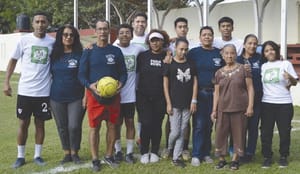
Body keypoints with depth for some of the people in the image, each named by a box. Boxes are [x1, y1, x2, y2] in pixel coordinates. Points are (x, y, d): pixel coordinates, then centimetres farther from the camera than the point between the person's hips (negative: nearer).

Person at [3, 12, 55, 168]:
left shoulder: (52, 42, 0)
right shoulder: (24, 40, -3)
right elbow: (13, 61, 3)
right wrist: (6, 82, -1)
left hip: (44, 92, 1)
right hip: (25, 90, -1)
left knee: (40, 124, 9)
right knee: (23, 123, 6)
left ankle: (37, 155, 21)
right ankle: (20, 157, 18)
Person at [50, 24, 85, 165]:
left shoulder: (80, 55, -2)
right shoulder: (54, 55, 6)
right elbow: (50, 75, 13)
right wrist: (48, 95, 9)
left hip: (76, 98, -3)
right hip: (57, 98, 3)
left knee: (74, 126, -6)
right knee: (62, 127, 9)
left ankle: (75, 153, 14)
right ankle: (67, 153, 24)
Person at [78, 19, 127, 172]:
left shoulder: (116, 51, 5)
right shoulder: (88, 52, 0)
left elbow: (123, 72, 8)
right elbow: (81, 74, -2)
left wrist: (121, 83, -13)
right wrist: (90, 85, -20)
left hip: (113, 95, 2)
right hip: (94, 95, -2)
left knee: (112, 126, 9)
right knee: (94, 127, 2)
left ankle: (109, 156, 24)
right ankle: (95, 160, 13)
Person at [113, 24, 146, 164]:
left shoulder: (137, 49, 2)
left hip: (130, 94, 2)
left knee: (130, 122, 9)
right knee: (117, 123, 9)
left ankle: (129, 152, 19)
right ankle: (118, 151, 22)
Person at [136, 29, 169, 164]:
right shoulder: (143, 56, 3)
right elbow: (136, 72, 6)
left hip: (160, 98, 1)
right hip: (143, 97, 0)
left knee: (157, 124, 5)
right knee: (146, 123, -7)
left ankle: (154, 152, 21)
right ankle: (144, 153, 10)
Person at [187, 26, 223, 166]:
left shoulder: (219, 53, 7)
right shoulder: (194, 52, -1)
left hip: (214, 93, 3)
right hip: (199, 92, -3)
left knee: (209, 124, 9)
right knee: (199, 125, -3)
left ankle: (206, 153, 18)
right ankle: (196, 155, 3)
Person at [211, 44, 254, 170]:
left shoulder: (243, 69, -2)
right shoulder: (219, 73, 7)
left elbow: (250, 88, -2)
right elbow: (216, 92, 9)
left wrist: (250, 106, -9)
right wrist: (214, 110, 4)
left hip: (239, 108, -2)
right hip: (223, 109, 3)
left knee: (238, 134, 5)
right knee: (221, 133, 4)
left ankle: (235, 160, 18)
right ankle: (221, 159, 17)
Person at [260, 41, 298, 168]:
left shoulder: (285, 64, 1)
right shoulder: (263, 67, 9)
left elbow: (295, 82, 0)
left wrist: (290, 78, -21)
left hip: (284, 104, -2)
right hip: (267, 104, 2)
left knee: (284, 131, 4)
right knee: (265, 132, 2)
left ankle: (283, 157, 18)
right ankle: (267, 157, 13)